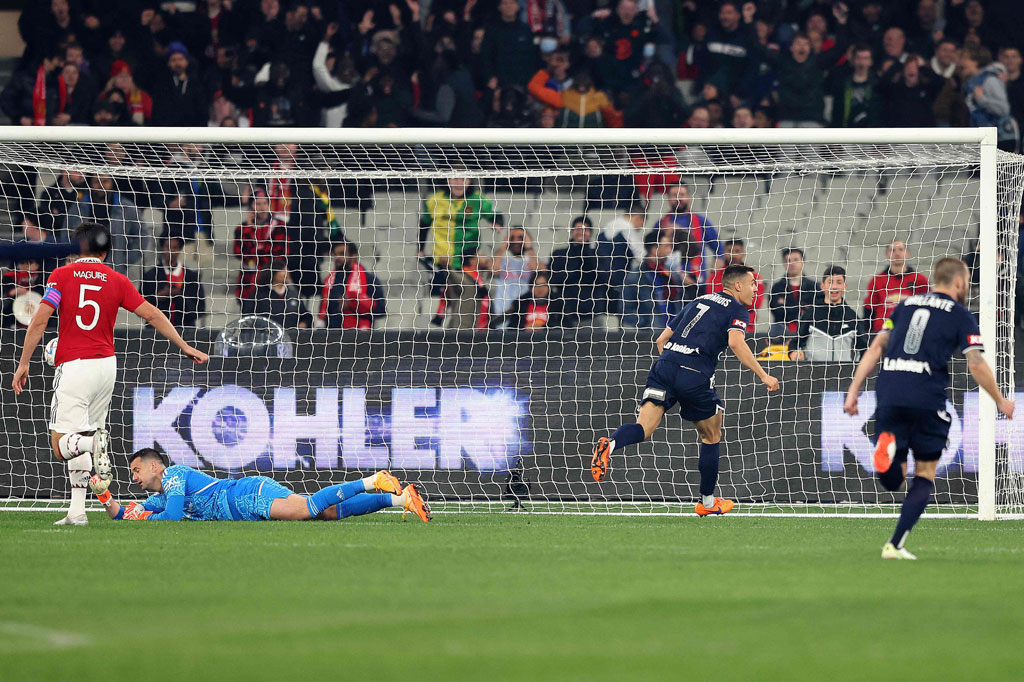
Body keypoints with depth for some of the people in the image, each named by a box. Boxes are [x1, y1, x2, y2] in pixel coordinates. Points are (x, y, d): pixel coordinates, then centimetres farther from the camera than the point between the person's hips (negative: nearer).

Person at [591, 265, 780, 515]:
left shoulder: (698, 302, 27)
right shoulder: (736, 309, 8)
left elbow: (661, 340, 27)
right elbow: (736, 343, -13)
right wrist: (763, 375, -10)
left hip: (664, 364, 5)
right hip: (696, 376, -5)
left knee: (643, 428, -9)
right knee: (711, 436, 17)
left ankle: (610, 444, -42)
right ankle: (707, 502, 26)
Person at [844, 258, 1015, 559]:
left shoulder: (906, 305, 20)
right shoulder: (960, 315, 7)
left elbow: (876, 348, 14)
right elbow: (976, 365, -1)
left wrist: (854, 391, 15)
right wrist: (1000, 401, 12)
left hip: (888, 395, 3)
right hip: (926, 397, -3)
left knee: (893, 481, 9)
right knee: (925, 474, 12)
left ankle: (887, 447, -26)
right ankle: (895, 544, 0)